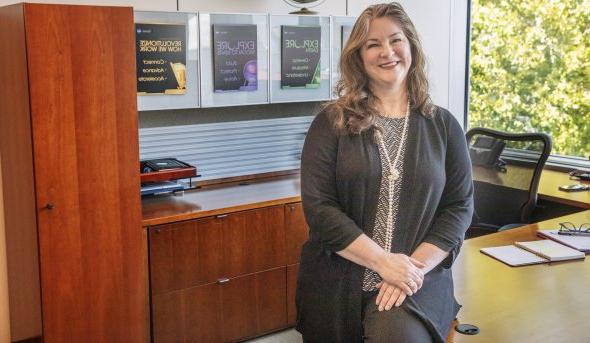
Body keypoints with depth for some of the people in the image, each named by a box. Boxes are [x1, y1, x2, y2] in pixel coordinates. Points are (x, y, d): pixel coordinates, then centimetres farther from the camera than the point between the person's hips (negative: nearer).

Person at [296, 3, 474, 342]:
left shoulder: (443, 125, 7)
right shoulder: (331, 122, 1)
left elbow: (460, 206, 3)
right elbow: (318, 206, -6)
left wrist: (414, 267, -11)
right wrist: (383, 261, -14)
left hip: (416, 278, 0)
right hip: (337, 282, 1)